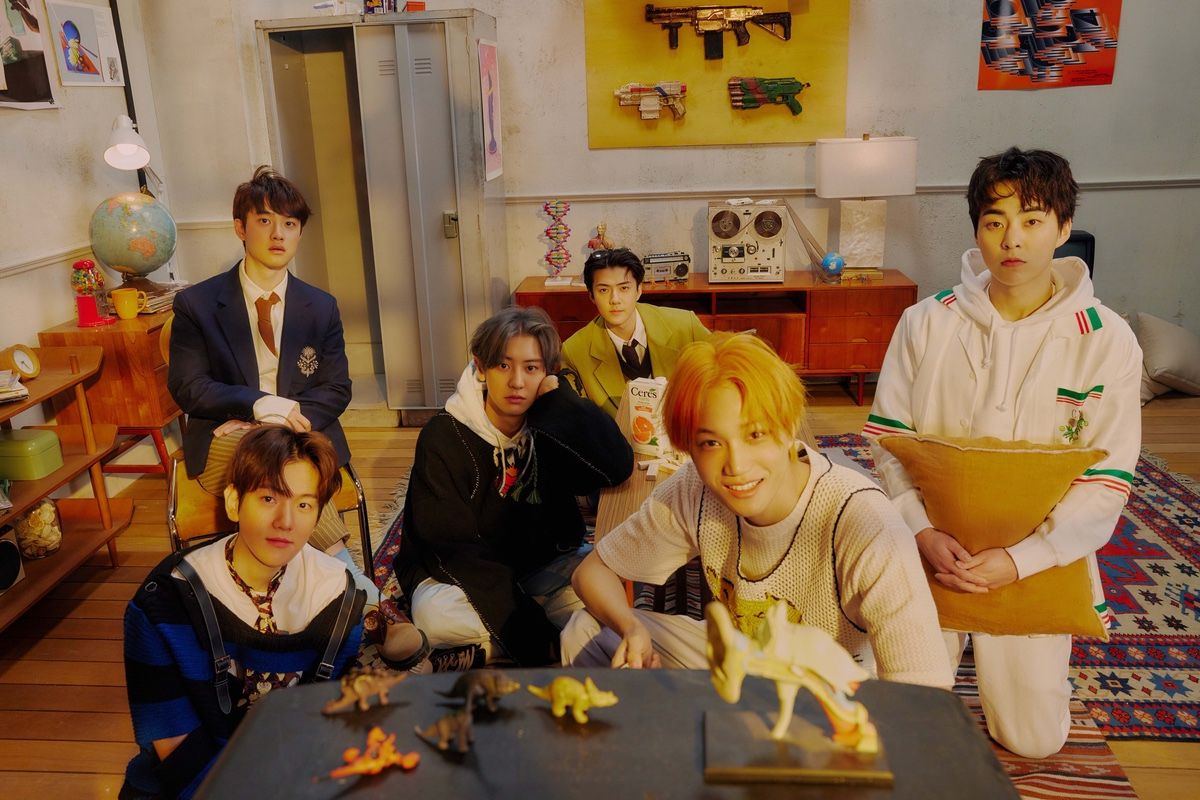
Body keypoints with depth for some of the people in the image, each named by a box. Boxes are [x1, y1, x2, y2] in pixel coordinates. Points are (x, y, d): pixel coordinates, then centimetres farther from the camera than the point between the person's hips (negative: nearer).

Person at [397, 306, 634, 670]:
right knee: (436, 614, -35)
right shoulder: (443, 436, -14)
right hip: (464, 573, -3)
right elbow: (452, 544, -17)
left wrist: (556, 399, -20)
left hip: (545, 567, 3)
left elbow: (617, 467, -22)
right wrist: (533, 632, -24)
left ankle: (482, 653, -15)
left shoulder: (550, 426, -4)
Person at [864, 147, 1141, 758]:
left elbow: (1105, 484, -11)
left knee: (1032, 738, 8)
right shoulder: (926, 323, -6)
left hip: (1035, 558, 0)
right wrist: (923, 532, -20)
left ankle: (988, 640, 35)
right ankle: (954, 638, 33)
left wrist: (1020, 559, -22)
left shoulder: (1108, 342, -9)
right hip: (932, 546, 0)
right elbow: (886, 438, -6)